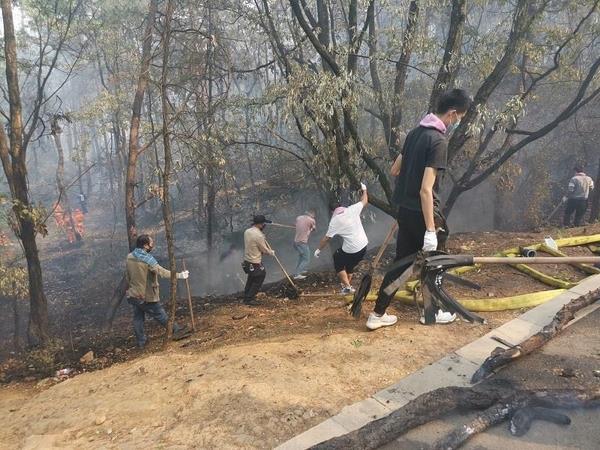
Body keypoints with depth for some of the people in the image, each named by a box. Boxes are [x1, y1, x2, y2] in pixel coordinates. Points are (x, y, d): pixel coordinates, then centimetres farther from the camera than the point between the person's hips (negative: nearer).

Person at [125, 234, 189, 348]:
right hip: (147, 296, -6)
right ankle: (176, 331, 23)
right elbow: (162, 272, -27)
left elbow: (127, 275, 10)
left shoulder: (129, 257, -1)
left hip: (133, 295, 6)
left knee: (138, 318, 17)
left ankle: (141, 342, 27)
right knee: (161, 316, 8)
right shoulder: (148, 260, -23)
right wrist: (179, 275, -23)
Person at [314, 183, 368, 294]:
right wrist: (364, 190, 33)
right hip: (363, 246, 5)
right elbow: (364, 201, 16)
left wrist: (319, 250, 11)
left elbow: (326, 238, -2)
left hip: (351, 250, -5)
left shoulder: (334, 221, -8)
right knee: (350, 265, 26)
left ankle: (347, 287, 10)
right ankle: (347, 285, 36)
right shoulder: (352, 209, -2)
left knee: (338, 264, 19)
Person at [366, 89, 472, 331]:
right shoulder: (438, 141, -18)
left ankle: (377, 315, 16)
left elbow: (394, 170, 16)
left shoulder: (415, 132, 8)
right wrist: (431, 230, -22)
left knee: (402, 261, 13)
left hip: (405, 209, 8)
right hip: (422, 212, -7)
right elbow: (426, 190, -24)